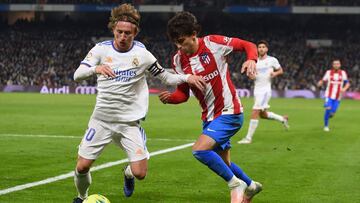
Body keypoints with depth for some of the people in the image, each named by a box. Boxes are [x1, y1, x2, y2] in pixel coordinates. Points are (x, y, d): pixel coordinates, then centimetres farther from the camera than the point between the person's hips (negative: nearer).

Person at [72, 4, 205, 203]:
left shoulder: (142, 53, -4)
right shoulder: (101, 49, -5)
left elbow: (164, 76, 6)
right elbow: (77, 75, -15)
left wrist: (187, 78, -11)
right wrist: (95, 69, -36)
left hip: (130, 122, 0)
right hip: (101, 119, 0)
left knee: (140, 173, -8)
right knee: (82, 166, -2)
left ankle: (128, 173, 31)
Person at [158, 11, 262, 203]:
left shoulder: (213, 43, -15)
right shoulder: (178, 60, -1)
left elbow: (248, 46, -6)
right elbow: (183, 93, 6)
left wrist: (251, 60, -28)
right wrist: (169, 97, -16)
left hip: (229, 112, -7)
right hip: (209, 116, 7)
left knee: (199, 150, -23)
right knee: (222, 162, 18)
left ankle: (235, 184, -3)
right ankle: (251, 186, 46)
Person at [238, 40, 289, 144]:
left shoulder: (272, 60, -1)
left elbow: (281, 71, 10)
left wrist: (275, 73, -12)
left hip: (265, 90, -7)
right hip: (257, 90, 7)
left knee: (255, 113, -14)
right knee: (263, 114, 15)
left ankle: (248, 138, -11)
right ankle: (282, 119, 39)